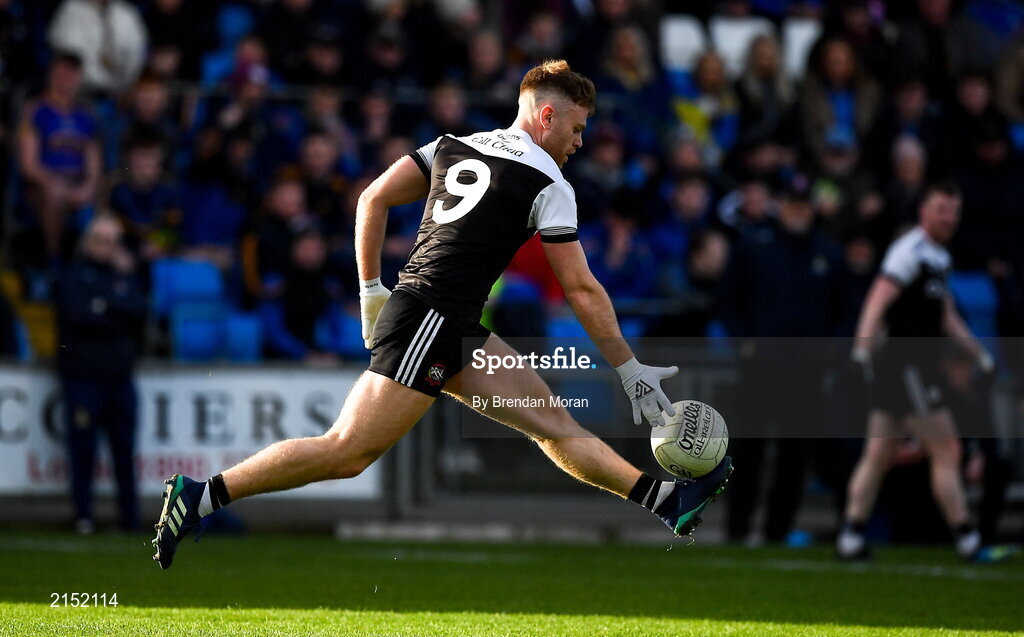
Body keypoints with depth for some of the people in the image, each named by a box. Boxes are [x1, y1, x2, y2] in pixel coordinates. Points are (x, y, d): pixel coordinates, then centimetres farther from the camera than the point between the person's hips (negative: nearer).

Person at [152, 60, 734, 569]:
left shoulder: (452, 147, 16)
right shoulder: (548, 184, -5)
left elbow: (373, 199, 13)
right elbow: (582, 290, -5)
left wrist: (371, 290, 18)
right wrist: (632, 372, 1)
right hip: (431, 321, -10)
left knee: (554, 421, 6)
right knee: (348, 453, -11)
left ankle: (665, 499, 3)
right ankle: (202, 496, -11)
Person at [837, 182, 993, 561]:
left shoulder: (939, 259, 18)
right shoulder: (910, 252, -12)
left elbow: (947, 317, 28)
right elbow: (877, 302, -23)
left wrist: (981, 355, 26)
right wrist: (862, 348, -33)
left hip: (917, 367, 9)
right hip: (906, 366, -9)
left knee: (878, 456, 7)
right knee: (946, 451, -7)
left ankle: (851, 536, 7)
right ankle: (966, 539, -4)